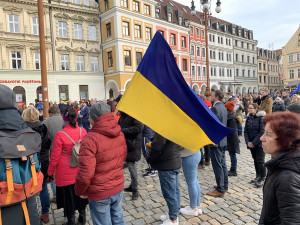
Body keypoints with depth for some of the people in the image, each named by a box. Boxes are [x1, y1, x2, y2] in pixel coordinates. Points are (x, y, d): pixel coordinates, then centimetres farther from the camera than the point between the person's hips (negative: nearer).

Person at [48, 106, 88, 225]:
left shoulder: (60, 135, -21)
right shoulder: (83, 131, -10)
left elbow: (55, 157, -12)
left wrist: (50, 172, 2)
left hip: (65, 173, -4)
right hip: (80, 171, 4)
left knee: (68, 196, 13)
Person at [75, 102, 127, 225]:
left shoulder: (90, 139, -25)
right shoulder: (119, 134, -4)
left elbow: (85, 172, -25)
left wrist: (80, 191, -6)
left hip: (99, 193, -5)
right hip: (119, 187, 6)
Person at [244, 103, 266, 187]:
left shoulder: (261, 118, -11)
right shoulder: (248, 118, 7)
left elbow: (262, 132, -15)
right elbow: (245, 131, 7)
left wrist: (254, 143, -16)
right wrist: (248, 142, -6)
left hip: (259, 143, -6)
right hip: (251, 144, 6)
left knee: (260, 161, -3)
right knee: (255, 160, 13)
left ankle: (262, 179, 7)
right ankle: (258, 176, 25)